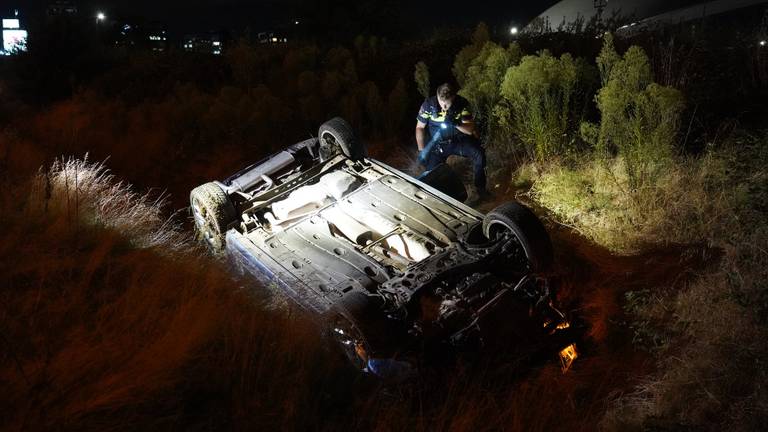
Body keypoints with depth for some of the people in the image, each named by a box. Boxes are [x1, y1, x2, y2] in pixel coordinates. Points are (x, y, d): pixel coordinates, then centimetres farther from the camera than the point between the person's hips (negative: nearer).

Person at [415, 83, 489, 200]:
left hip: (459, 140, 0)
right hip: (437, 143, 0)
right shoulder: (428, 104, -16)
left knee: (479, 153, -25)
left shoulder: (462, 104, -15)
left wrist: (456, 124, -36)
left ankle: (480, 187, -4)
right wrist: (421, 150, -11)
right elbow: (420, 127, -4)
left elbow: (470, 130, -16)